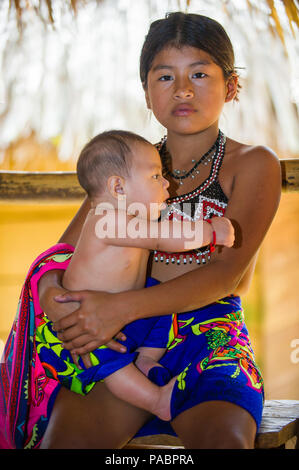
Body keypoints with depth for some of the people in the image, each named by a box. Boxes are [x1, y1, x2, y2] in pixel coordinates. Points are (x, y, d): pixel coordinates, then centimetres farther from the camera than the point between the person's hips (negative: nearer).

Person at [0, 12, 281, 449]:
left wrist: (122, 307, -22)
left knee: (223, 440, -34)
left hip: (212, 336, -2)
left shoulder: (253, 164, 3)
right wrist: (53, 294, -13)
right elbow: (64, 250, 13)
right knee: (68, 436, -26)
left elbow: (228, 272, -10)